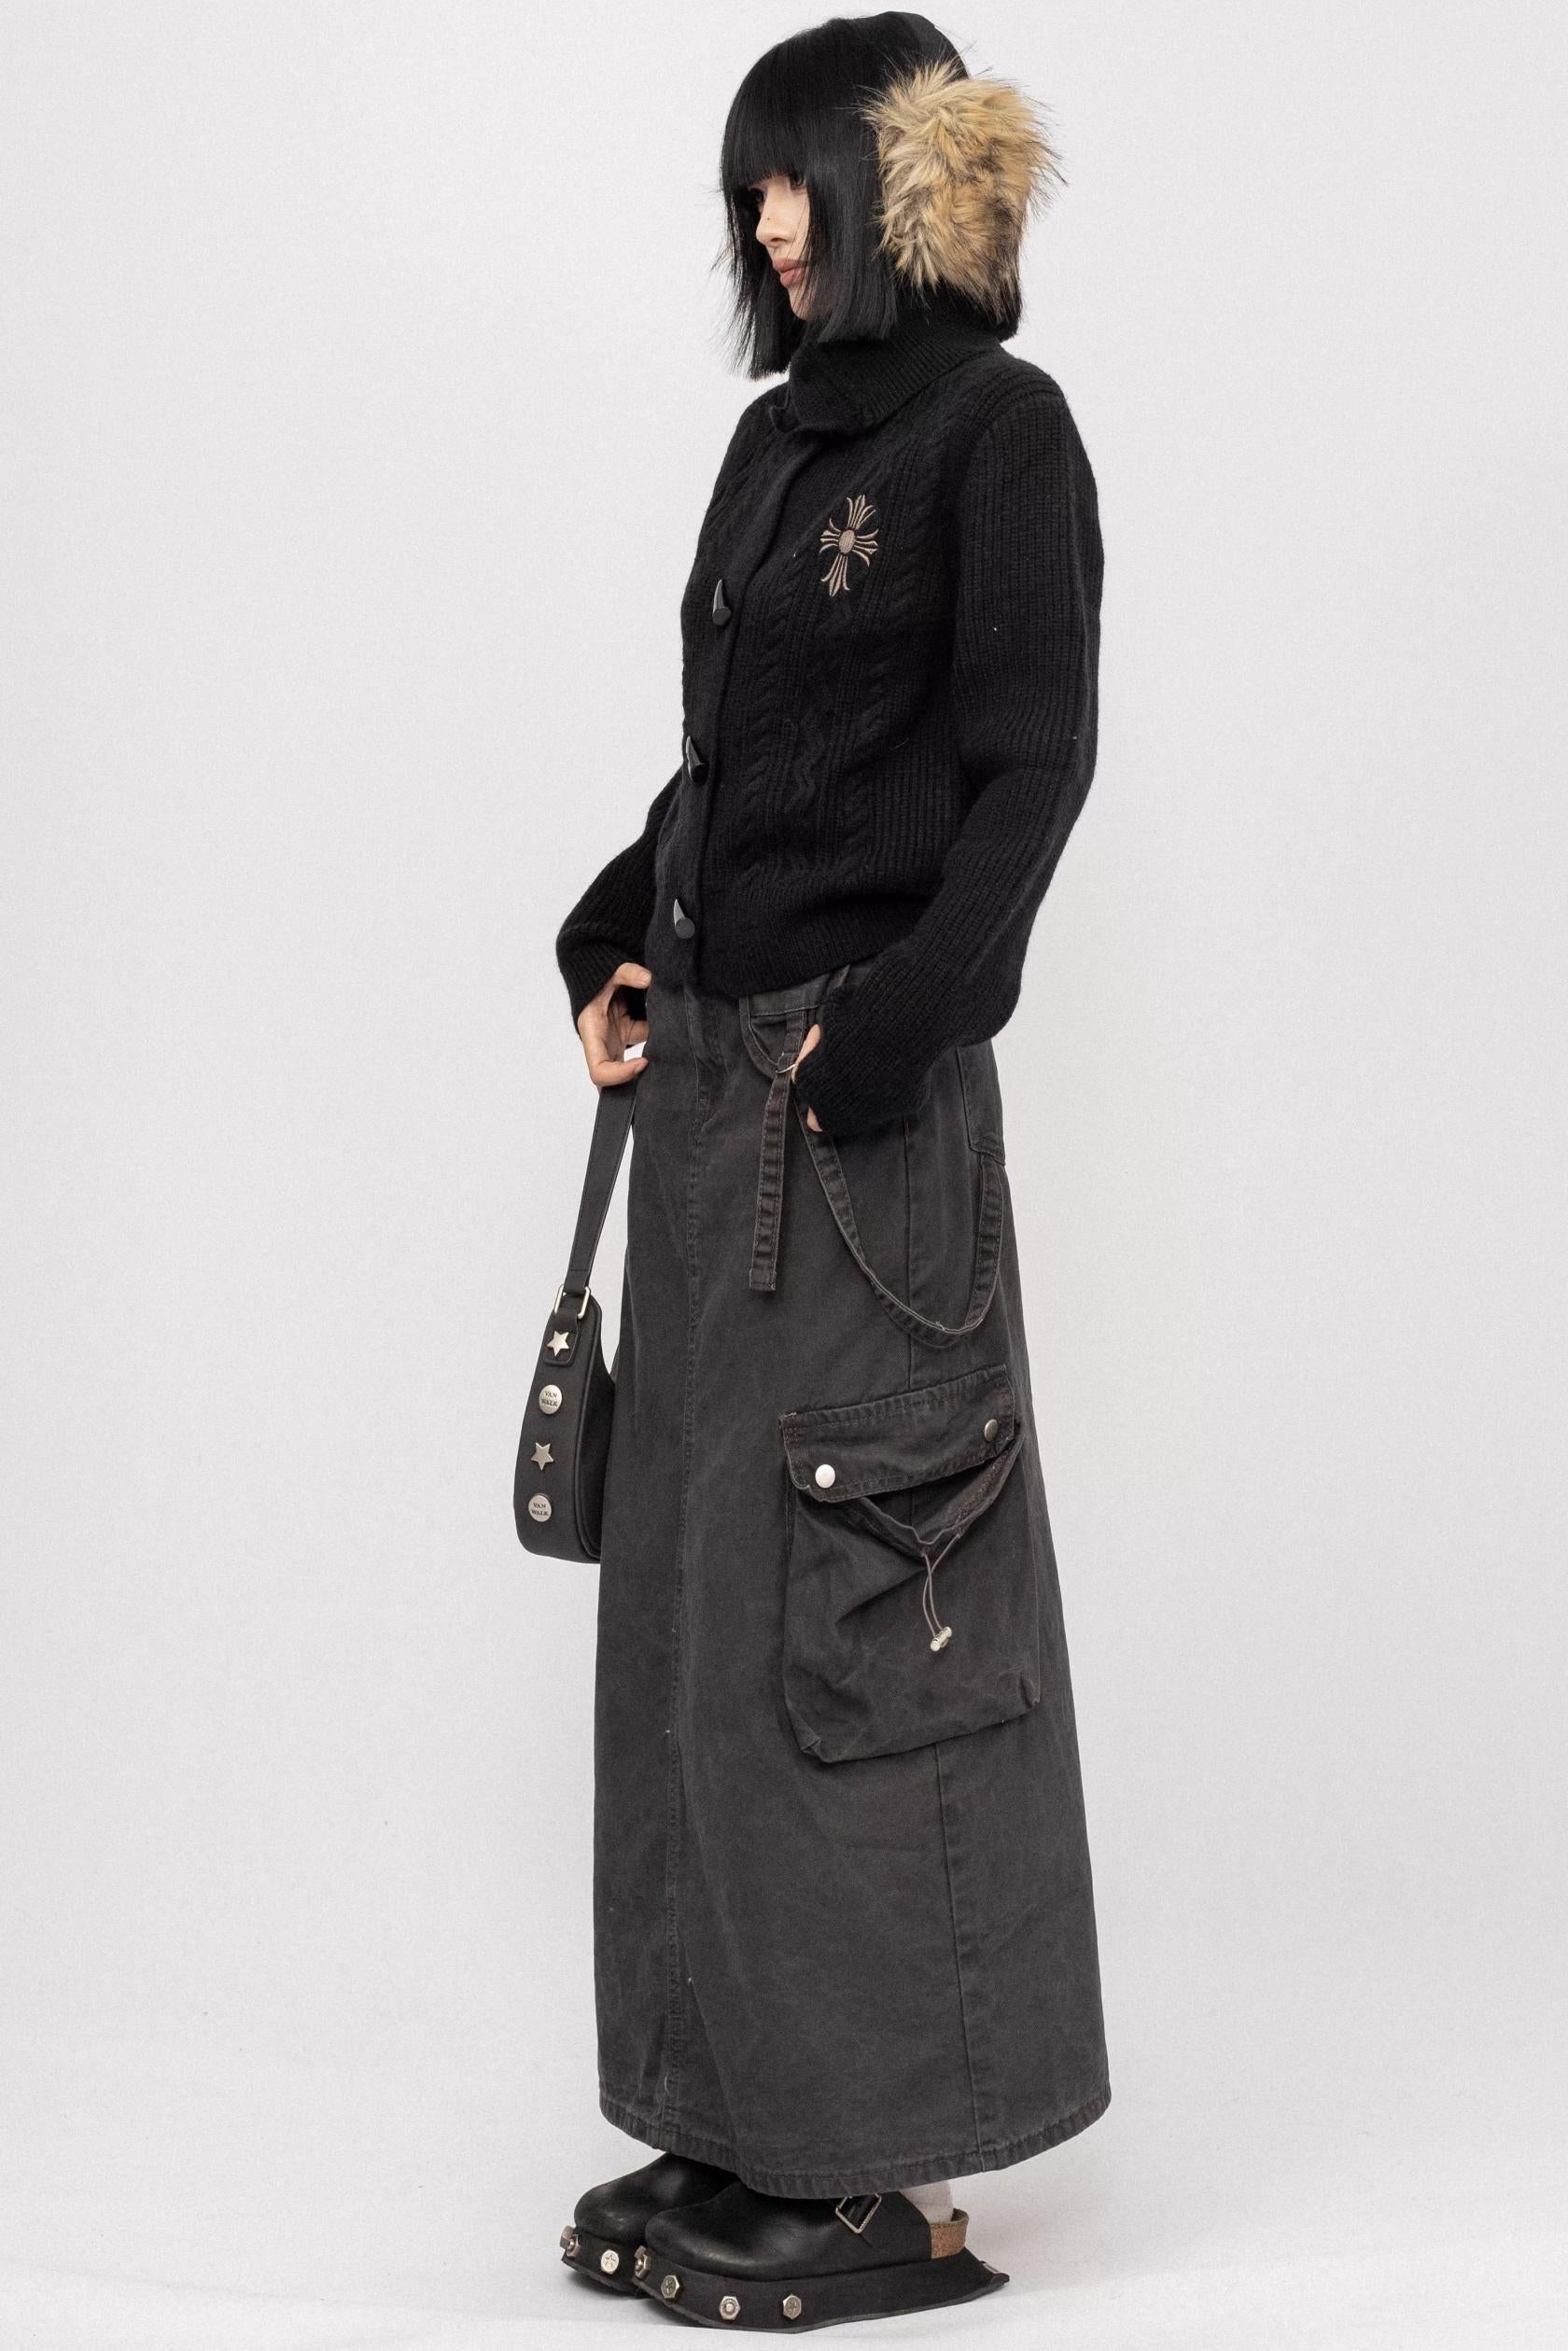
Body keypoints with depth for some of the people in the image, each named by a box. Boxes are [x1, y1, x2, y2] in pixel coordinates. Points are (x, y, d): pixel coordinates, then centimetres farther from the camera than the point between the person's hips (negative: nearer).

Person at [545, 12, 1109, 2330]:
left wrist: (894, 1024, -19)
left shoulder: (998, 426, -5)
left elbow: (1033, 763, -11)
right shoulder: (782, 429, 17)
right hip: (714, 1060, 8)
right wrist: (616, 938, 9)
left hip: (868, 1088, -8)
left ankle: (903, 2165, 5)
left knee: (855, 1600, -5)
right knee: (702, 1582, 9)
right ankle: (753, 2125, 19)